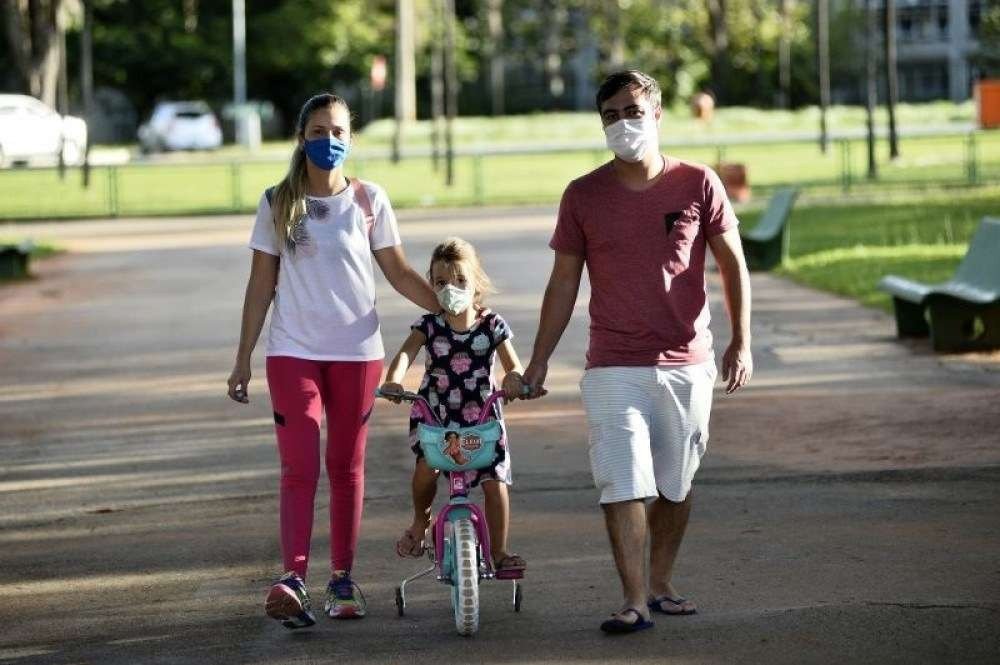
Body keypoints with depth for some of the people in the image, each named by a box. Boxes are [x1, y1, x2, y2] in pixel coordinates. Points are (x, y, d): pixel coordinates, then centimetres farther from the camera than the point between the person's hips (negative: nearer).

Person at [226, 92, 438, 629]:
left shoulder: (369, 200, 4)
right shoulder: (277, 203, 3)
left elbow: (399, 273, 8)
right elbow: (261, 284, 5)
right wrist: (242, 360, 4)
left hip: (356, 352, 1)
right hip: (293, 351, -1)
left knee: (347, 468, 7)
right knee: (299, 468, -12)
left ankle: (342, 578, 16)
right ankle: (293, 579, -20)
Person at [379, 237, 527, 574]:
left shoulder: (492, 325, -3)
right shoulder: (429, 325, -4)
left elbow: (513, 364, -10)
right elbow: (406, 352, -21)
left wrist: (513, 379, -36)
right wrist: (393, 380, -42)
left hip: (481, 416, 0)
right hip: (434, 415, 0)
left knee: (495, 483, -8)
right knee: (426, 466, -22)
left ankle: (499, 551, 7)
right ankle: (420, 520, 8)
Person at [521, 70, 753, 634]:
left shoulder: (698, 185, 0)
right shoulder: (583, 196, 2)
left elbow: (733, 265, 4)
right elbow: (564, 282, 8)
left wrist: (741, 341, -5)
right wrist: (539, 361, 5)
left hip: (687, 364, 1)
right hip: (614, 369, -1)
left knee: (676, 481, 11)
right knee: (625, 482, -11)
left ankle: (661, 584, 25)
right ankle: (635, 601, -11)